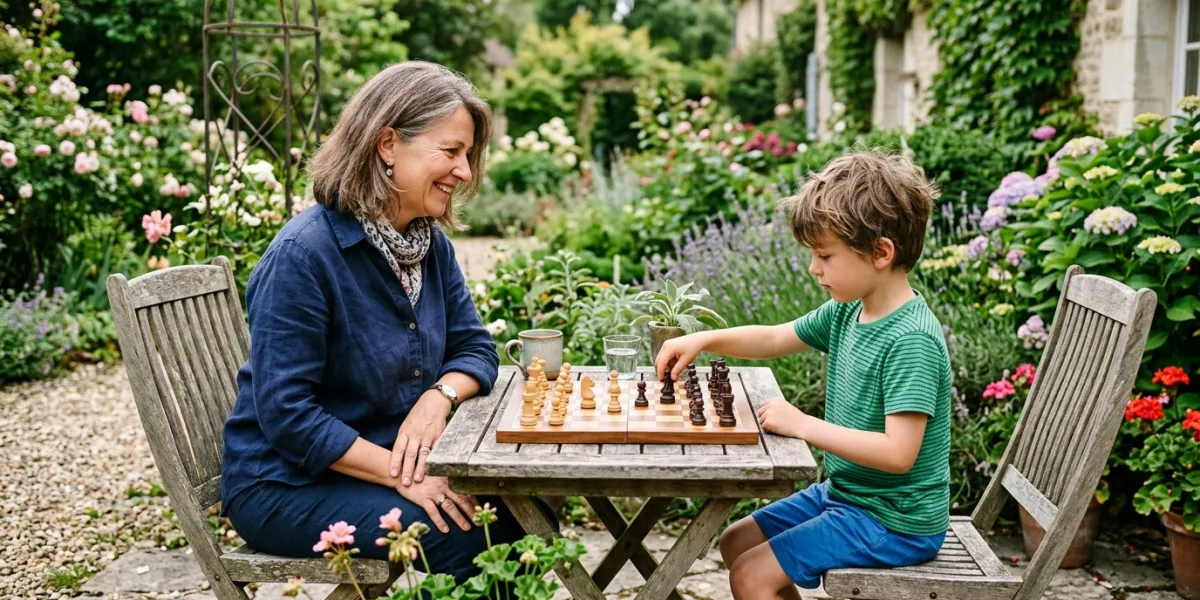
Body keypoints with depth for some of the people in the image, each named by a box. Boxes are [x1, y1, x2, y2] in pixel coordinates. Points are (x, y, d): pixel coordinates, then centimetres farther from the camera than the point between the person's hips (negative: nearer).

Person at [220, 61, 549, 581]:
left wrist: (438, 397, -17)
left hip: (393, 460, 7)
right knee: (463, 537, -24)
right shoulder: (303, 254, -22)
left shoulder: (431, 244, 2)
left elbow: (474, 348, 6)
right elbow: (285, 412, -24)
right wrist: (402, 476, -26)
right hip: (286, 485, -7)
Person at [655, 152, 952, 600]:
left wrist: (801, 424, -27)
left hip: (896, 521, -9)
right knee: (736, 543, 15)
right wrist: (703, 340, -1)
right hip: (845, 493, 9)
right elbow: (776, 339, 13)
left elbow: (898, 453, -32)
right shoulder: (847, 312, 0)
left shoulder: (911, 340, -26)